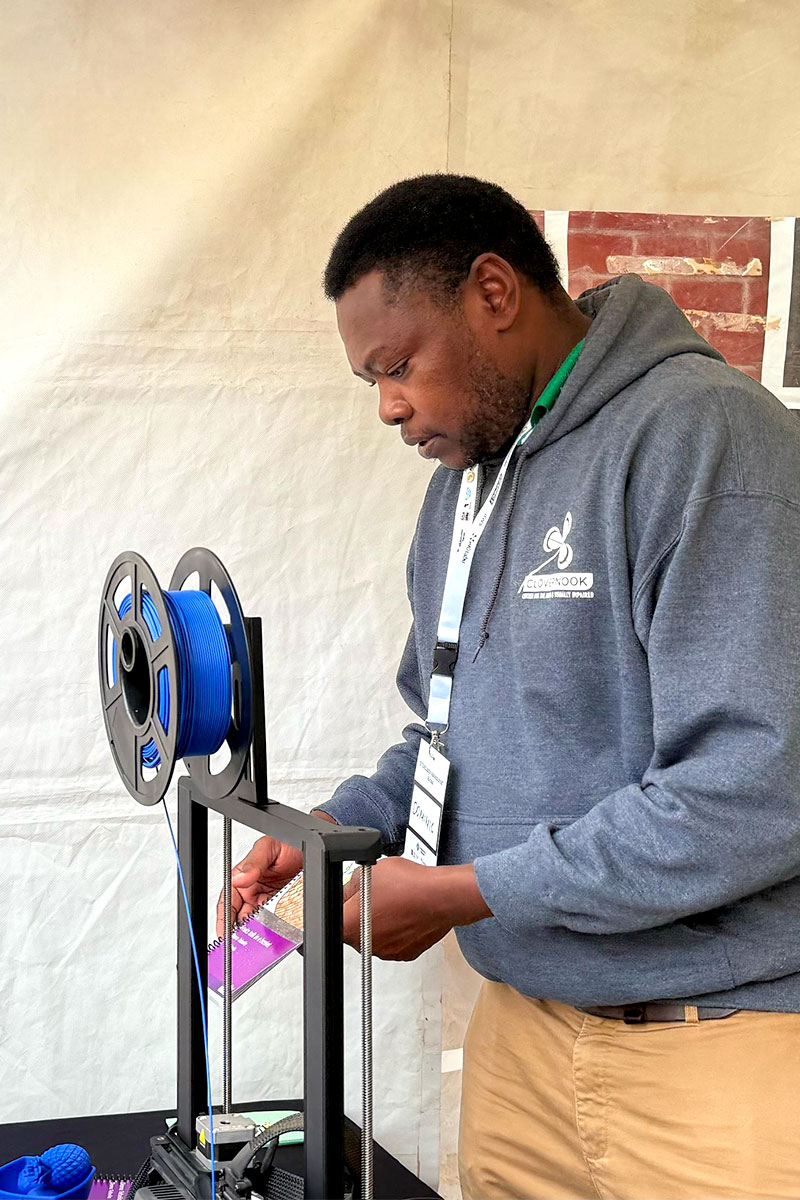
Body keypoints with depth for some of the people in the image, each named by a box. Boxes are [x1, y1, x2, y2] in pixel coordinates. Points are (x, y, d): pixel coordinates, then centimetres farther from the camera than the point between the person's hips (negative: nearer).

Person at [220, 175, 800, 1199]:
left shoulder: (700, 434, -17)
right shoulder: (462, 481, 12)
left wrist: (458, 892, -19)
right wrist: (341, 828, 1)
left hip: (714, 1042, -7)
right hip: (522, 1020, 7)